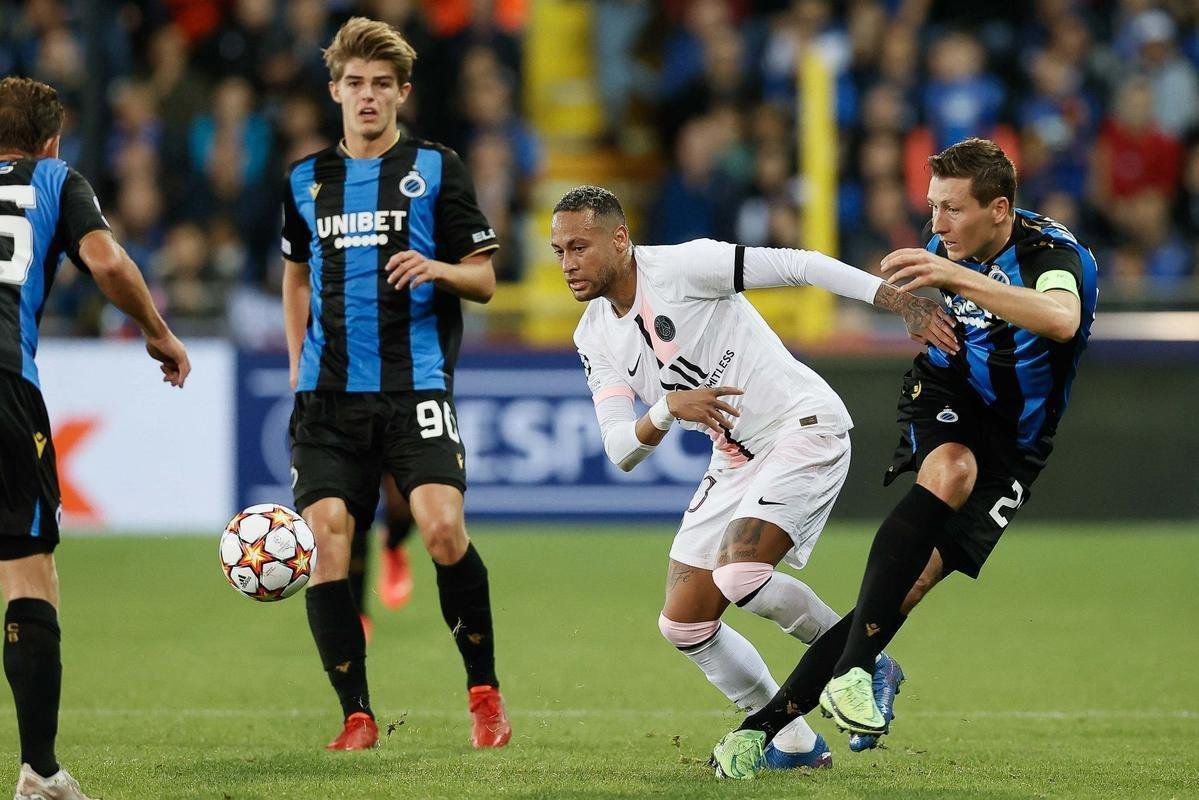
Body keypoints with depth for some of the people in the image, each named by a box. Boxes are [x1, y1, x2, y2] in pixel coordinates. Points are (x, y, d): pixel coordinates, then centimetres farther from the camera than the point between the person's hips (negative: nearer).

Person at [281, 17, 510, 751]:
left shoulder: (436, 169, 4)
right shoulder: (306, 182, 14)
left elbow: (483, 280, 5)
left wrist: (435, 268, -16)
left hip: (415, 387, -3)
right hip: (330, 391, 3)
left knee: (443, 528, -20)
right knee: (327, 540, -8)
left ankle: (485, 691, -2)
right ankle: (357, 717, 1)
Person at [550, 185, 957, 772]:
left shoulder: (682, 266, -17)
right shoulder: (595, 339, 2)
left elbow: (799, 265, -18)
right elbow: (620, 450, -6)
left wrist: (902, 302, -25)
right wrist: (667, 409, -27)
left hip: (803, 425, -8)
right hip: (735, 458, 8)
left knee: (739, 576, -27)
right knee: (683, 624, 2)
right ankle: (794, 744, 16)